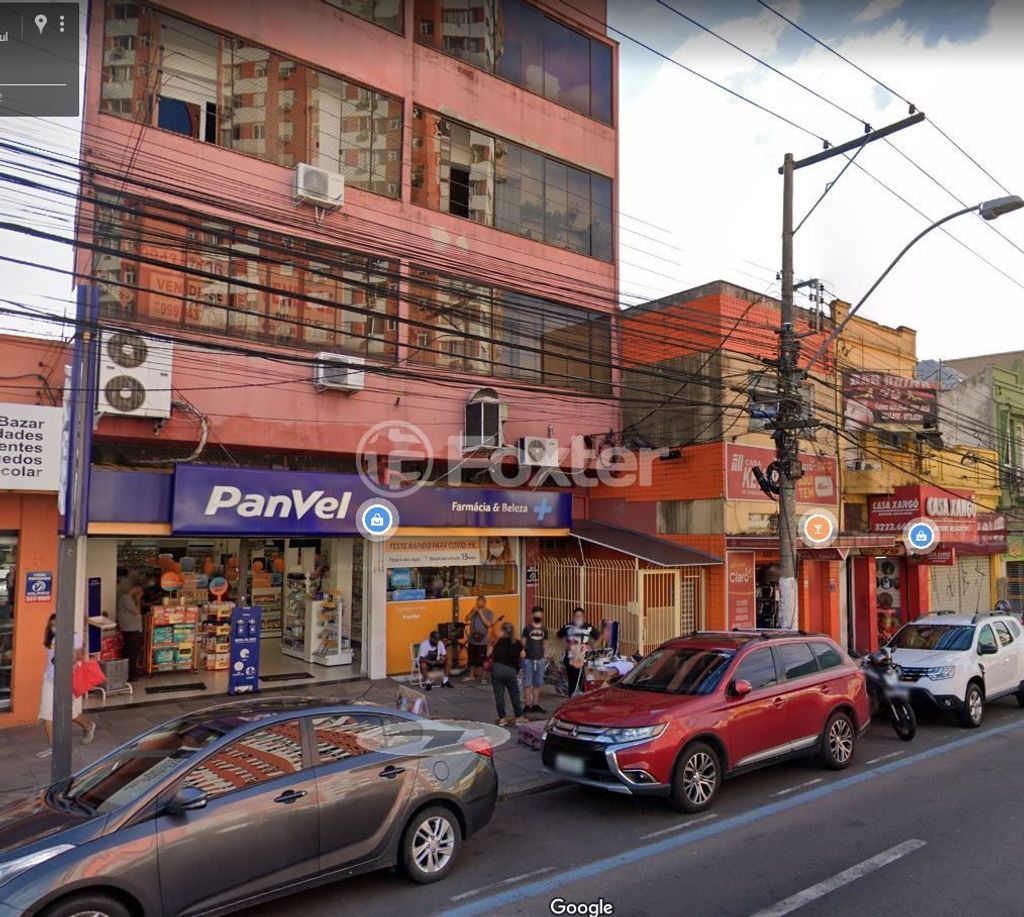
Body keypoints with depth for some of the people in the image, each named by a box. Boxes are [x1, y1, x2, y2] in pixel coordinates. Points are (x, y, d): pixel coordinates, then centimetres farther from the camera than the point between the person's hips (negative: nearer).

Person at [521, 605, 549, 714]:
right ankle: (527, 705, 5)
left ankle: (535, 705, 17)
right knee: (527, 683, 1)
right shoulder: (527, 628, -3)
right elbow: (523, 642, -1)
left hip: (540, 659, 4)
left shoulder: (544, 629, 8)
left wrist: (545, 656, 10)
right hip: (528, 659, -4)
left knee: (538, 684, 9)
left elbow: (545, 644, 14)